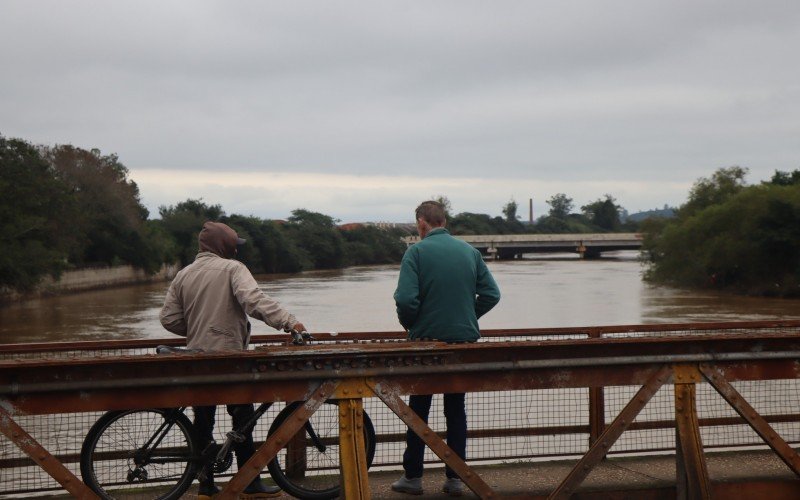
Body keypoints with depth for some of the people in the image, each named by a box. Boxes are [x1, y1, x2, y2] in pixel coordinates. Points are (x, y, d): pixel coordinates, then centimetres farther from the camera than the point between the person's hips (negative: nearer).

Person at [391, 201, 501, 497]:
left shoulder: (417, 252, -10)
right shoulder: (469, 251, 3)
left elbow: (406, 299, -20)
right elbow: (491, 294, 1)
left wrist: (408, 324, -1)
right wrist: (468, 317, 12)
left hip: (426, 339, -3)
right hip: (465, 339, 3)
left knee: (418, 409, 9)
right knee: (456, 410, 11)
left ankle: (413, 476, 14)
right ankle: (455, 478, 11)